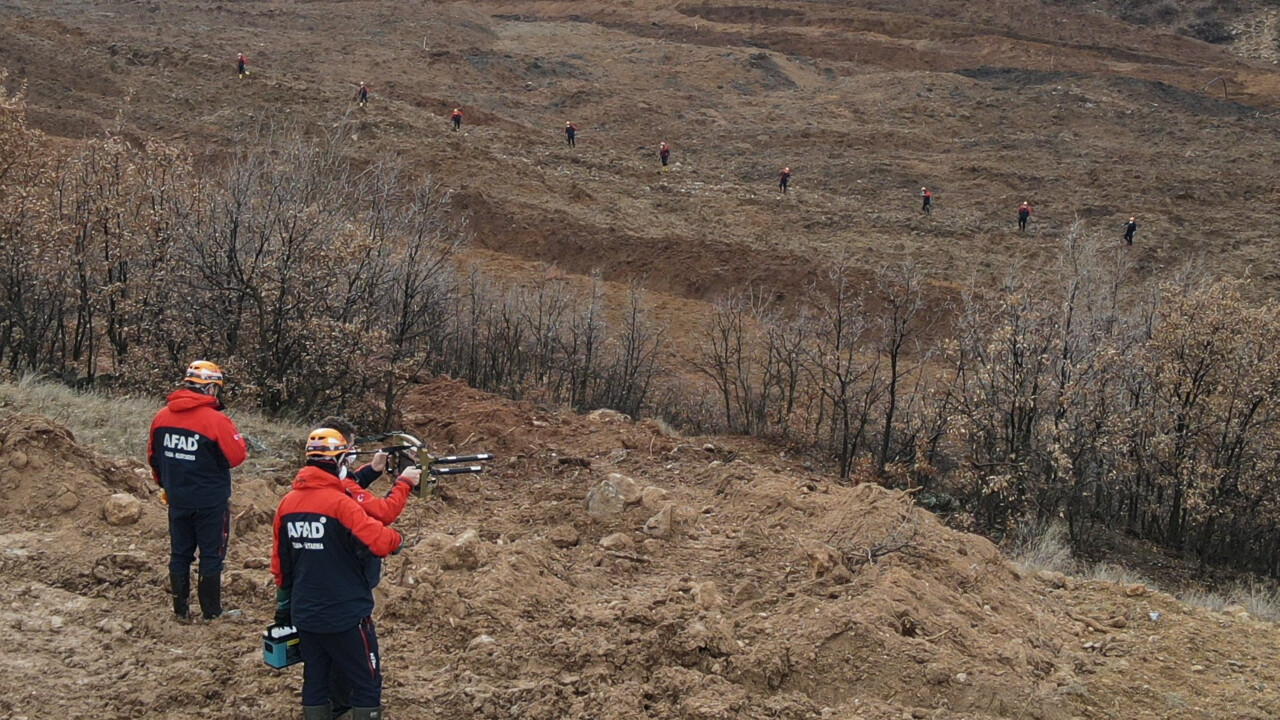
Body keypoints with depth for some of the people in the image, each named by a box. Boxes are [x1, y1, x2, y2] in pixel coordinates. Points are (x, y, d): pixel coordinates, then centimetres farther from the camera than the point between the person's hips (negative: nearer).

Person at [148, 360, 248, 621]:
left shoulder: (162, 416, -1)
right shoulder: (215, 420, -19)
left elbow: (153, 457, 10)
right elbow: (237, 455, -16)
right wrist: (237, 438, 4)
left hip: (177, 500, 5)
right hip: (211, 502, -5)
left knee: (180, 554, 15)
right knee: (211, 556, 6)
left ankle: (181, 609, 21)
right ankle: (211, 611, 11)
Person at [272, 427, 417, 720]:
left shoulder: (287, 503, 2)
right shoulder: (340, 503, -19)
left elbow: (280, 564, 10)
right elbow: (381, 543, -27)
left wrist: (284, 608, 21)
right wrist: (397, 538, -4)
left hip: (304, 616, 7)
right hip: (346, 616, -6)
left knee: (316, 682, 16)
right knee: (367, 685, 6)